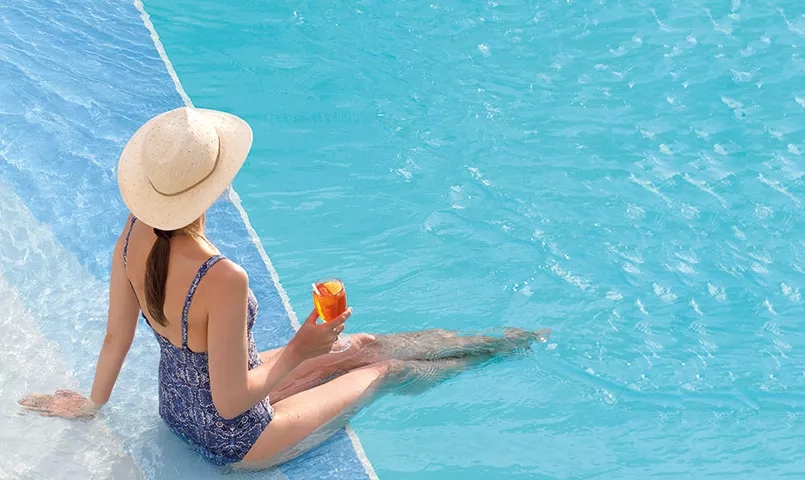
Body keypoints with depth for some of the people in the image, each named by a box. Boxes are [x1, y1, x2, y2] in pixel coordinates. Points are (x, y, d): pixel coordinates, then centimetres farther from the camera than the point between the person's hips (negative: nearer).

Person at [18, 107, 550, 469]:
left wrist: (94, 402, 13)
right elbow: (230, 402, -32)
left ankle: (504, 339, 39)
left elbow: (116, 337, -4)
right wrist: (299, 350, -20)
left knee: (365, 345, 18)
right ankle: (503, 347, 43)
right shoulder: (223, 279, -42)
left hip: (177, 405, 7)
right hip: (234, 439, -7)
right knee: (383, 368, 14)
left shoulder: (136, 233, -18)